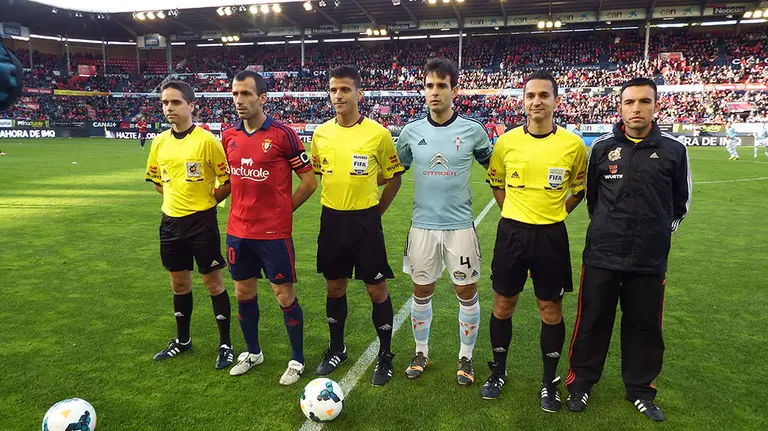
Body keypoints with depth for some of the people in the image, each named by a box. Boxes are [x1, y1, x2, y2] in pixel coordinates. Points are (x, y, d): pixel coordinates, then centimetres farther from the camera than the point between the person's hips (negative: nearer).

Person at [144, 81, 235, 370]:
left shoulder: (207, 140, -12)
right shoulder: (159, 142, 5)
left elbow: (228, 181, -8)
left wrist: (207, 201, -5)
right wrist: (176, 198, 9)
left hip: (202, 221, -5)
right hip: (171, 221, 6)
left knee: (213, 282, 3)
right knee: (179, 283, 17)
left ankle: (225, 344, 16)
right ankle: (182, 340, 34)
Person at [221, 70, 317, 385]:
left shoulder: (282, 134, -11)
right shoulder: (229, 136, 5)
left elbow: (310, 180, -6)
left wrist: (284, 209, -1)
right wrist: (244, 208, 10)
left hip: (274, 232, -5)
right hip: (238, 231, 6)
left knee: (285, 295, 3)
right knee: (243, 293, 16)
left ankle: (297, 360, 21)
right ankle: (252, 352, 36)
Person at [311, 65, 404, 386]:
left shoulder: (378, 133, -10)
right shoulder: (320, 134, 2)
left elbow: (394, 176, 0)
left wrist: (375, 211, 1)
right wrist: (335, 206, 13)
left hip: (365, 220, -4)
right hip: (331, 219, 4)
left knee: (376, 289, 3)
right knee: (335, 286, 15)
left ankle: (385, 355, 22)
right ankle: (336, 349, 34)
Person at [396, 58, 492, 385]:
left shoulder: (473, 131, -4)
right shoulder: (411, 132, 0)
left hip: (460, 226, -1)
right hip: (422, 226, 2)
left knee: (467, 293, 6)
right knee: (422, 291, 12)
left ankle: (465, 357, 26)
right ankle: (421, 352, 31)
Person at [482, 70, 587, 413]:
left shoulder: (573, 145, -6)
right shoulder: (506, 142, -3)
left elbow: (580, 189, 10)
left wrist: (554, 214, 1)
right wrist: (513, 214, 6)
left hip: (551, 236, -1)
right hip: (511, 233, 1)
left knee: (550, 310, 8)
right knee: (503, 304, 11)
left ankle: (549, 381, 27)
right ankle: (498, 372, 30)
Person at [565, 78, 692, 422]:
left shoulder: (673, 150, -1)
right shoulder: (602, 147, 0)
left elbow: (681, 201, 13)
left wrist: (660, 231, 13)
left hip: (650, 260, 1)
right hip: (602, 255, 0)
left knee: (645, 326, 12)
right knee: (592, 322, 8)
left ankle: (640, 389, 32)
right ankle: (581, 383, 26)